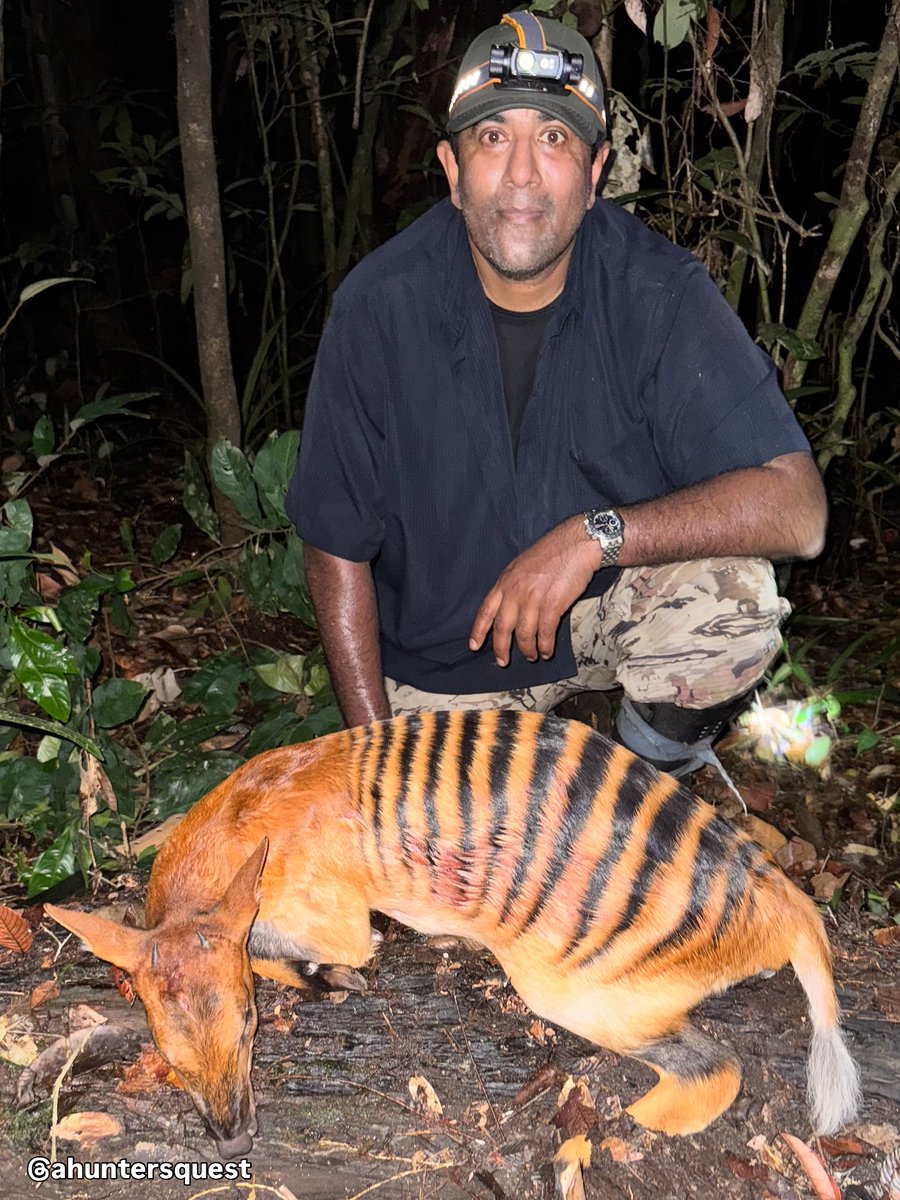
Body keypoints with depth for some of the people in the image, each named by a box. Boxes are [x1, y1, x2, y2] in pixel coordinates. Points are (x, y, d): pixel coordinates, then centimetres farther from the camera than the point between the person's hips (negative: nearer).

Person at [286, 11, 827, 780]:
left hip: (607, 613, 0)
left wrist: (595, 534, -37)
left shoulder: (657, 291, -19)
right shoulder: (380, 305, -18)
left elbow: (797, 509, -26)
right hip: (440, 661, 1)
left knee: (730, 592, -28)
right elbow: (337, 549, -9)